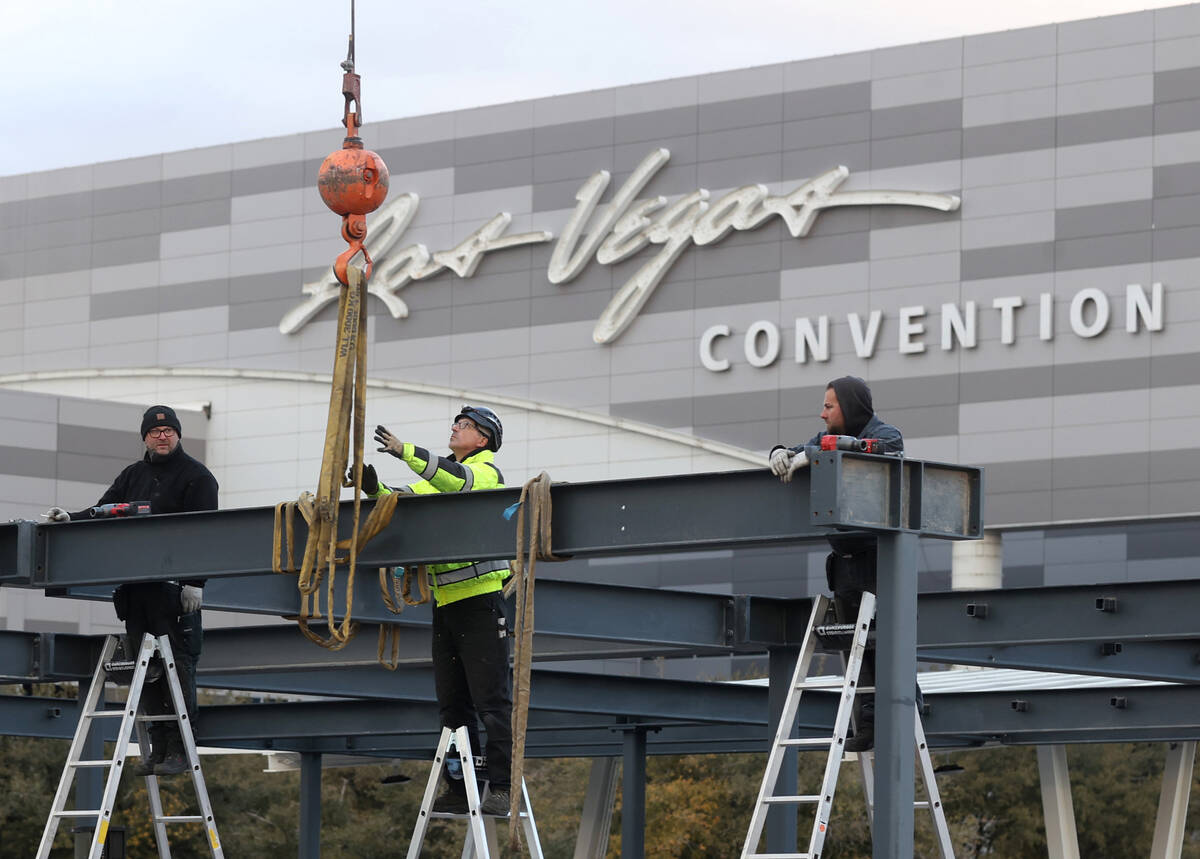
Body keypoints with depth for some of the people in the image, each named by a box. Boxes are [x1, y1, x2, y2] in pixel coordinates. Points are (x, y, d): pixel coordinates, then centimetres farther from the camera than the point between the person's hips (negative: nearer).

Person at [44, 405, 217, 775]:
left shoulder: (196, 476, 0)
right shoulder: (134, 476, 20)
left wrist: (195, 582, -15)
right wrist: (73, 519, -3)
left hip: (175, 588, -7)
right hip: (136, 588, 7)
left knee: (177, 664, -8)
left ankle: (179, 749, -7)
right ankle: (158, 747, 10)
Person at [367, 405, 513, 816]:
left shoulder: (487, 472, -3)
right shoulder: (439, 478, 22)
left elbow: (459, 480, -24)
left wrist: (406, 452, -30)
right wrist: (375, 489, -7)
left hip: (481, 597, -8)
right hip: (445, 600, 9)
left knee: (491, 698, -9)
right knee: (452, 701, 9)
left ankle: (502, 788, -10)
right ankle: (459, 789, 13)